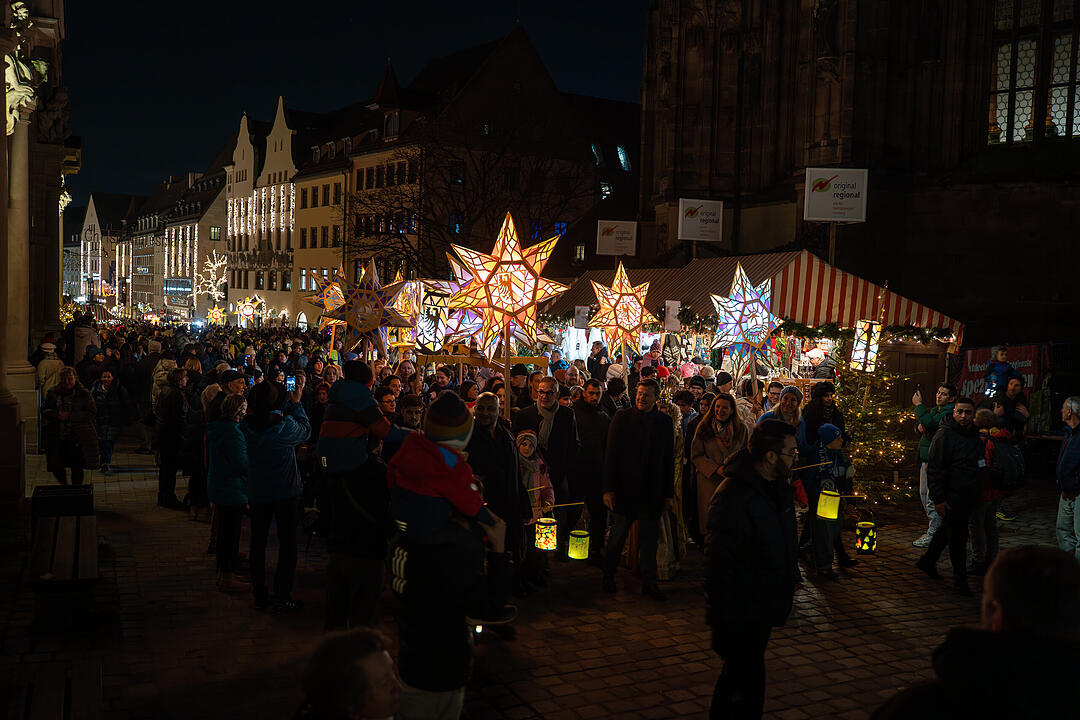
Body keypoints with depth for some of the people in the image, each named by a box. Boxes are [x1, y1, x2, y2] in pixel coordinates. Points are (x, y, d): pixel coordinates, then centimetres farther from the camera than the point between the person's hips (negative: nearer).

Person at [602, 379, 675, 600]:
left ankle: (649, 582, 19)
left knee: (650, 538, 8)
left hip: (652, 491, 2)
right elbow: (611, 455, -5)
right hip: (625, 488, -2)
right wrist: (609, 489, -10)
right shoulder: (622, 418, -3)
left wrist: (669, 493, 4)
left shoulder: (664, 422, 4)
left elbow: (669, 459, 7)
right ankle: (608, 576, 24)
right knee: (618, 534, 7)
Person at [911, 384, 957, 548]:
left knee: (932, 497, -10)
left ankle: (933, 534, -5)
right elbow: (921, 425, 24)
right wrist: (919, 425, 0)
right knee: (924, 493, 17)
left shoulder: (949, 413, -13)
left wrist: (918, 405, -21)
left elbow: (931, 424, -28)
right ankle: (937, 527, 30)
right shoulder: (934, 409, 16)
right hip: (926, 458, 10)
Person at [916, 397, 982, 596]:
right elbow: (934, 469, -16)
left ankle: (928, 561, 36)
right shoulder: (945, 435, -15)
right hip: (952, 496, -8)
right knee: (958, 537, -2)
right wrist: (938, 499, -18)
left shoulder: (974, 435, 10)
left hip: (968, 497, 8)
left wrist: (977, 492, 18)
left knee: (948, 530, 19)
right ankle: (960, 579, 9)